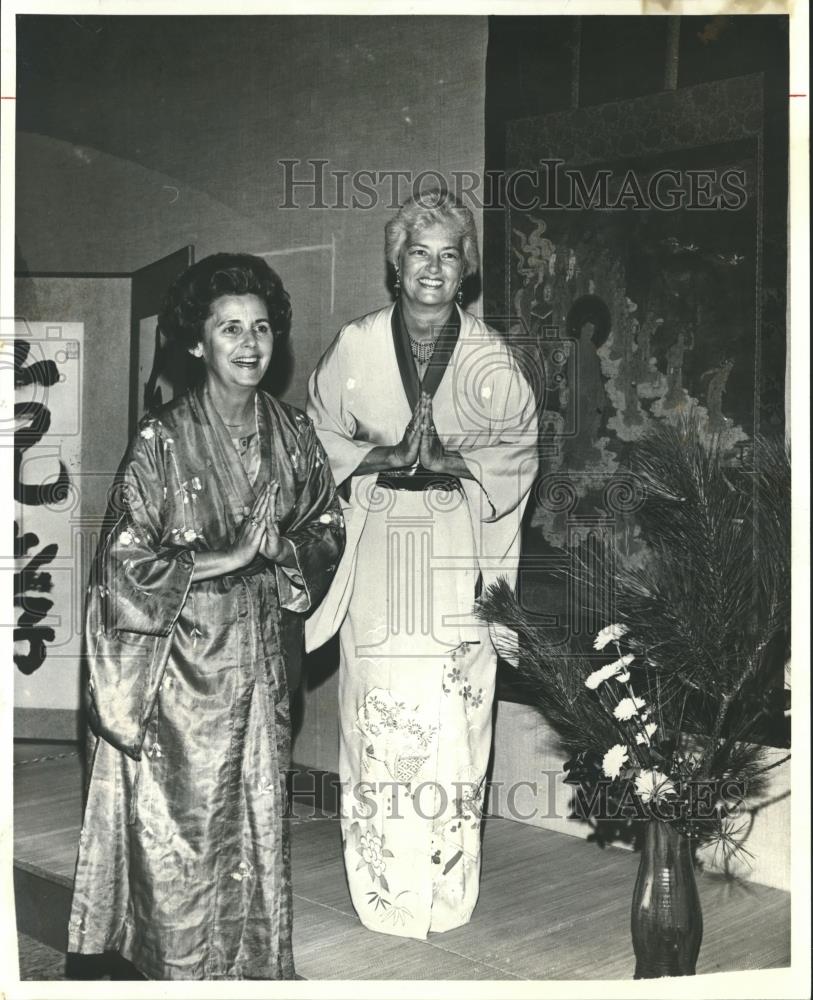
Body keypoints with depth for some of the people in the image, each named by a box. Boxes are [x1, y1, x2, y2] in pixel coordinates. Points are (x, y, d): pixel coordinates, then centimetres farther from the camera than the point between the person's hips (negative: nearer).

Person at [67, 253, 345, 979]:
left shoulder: (292, 434, 1)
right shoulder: (162, 441, -12)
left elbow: (328, 531, 10)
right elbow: (126, 564, -14)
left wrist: (282, 546, -11)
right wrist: (230, 555, -18)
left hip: (260, 655, 4)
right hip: (181, 660, -4)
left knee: (258, 816, 14)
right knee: (180, 823, 6)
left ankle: (256, 962, 33)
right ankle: (181, 967, 26)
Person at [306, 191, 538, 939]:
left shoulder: (490, 357, 0)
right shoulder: (356, 346, 0)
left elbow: (517, 444, 8)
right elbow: (320, 435, 11)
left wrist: (451, 461, -9)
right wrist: (382, 458, -7)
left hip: (459, 546, 0)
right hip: (379, 543, 0)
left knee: (455, 711, -1)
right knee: (378, 711, -2)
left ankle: (447, 889, 15)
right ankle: (384, 888, 14)